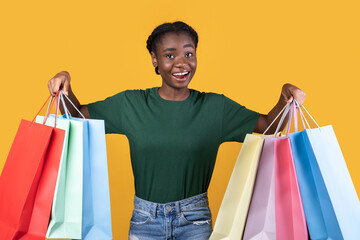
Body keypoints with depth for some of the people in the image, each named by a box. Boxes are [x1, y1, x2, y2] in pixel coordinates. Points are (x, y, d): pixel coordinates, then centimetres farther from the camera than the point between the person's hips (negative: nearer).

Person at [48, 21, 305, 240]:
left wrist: (285, 98, -17)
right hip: (145, 218, 1)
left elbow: (268, 125, 1)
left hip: (194, 219, 0)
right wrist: (65, 87, -10)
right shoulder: (131, 104, 0)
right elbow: (77, 115, 7)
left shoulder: (215, 107, -1)